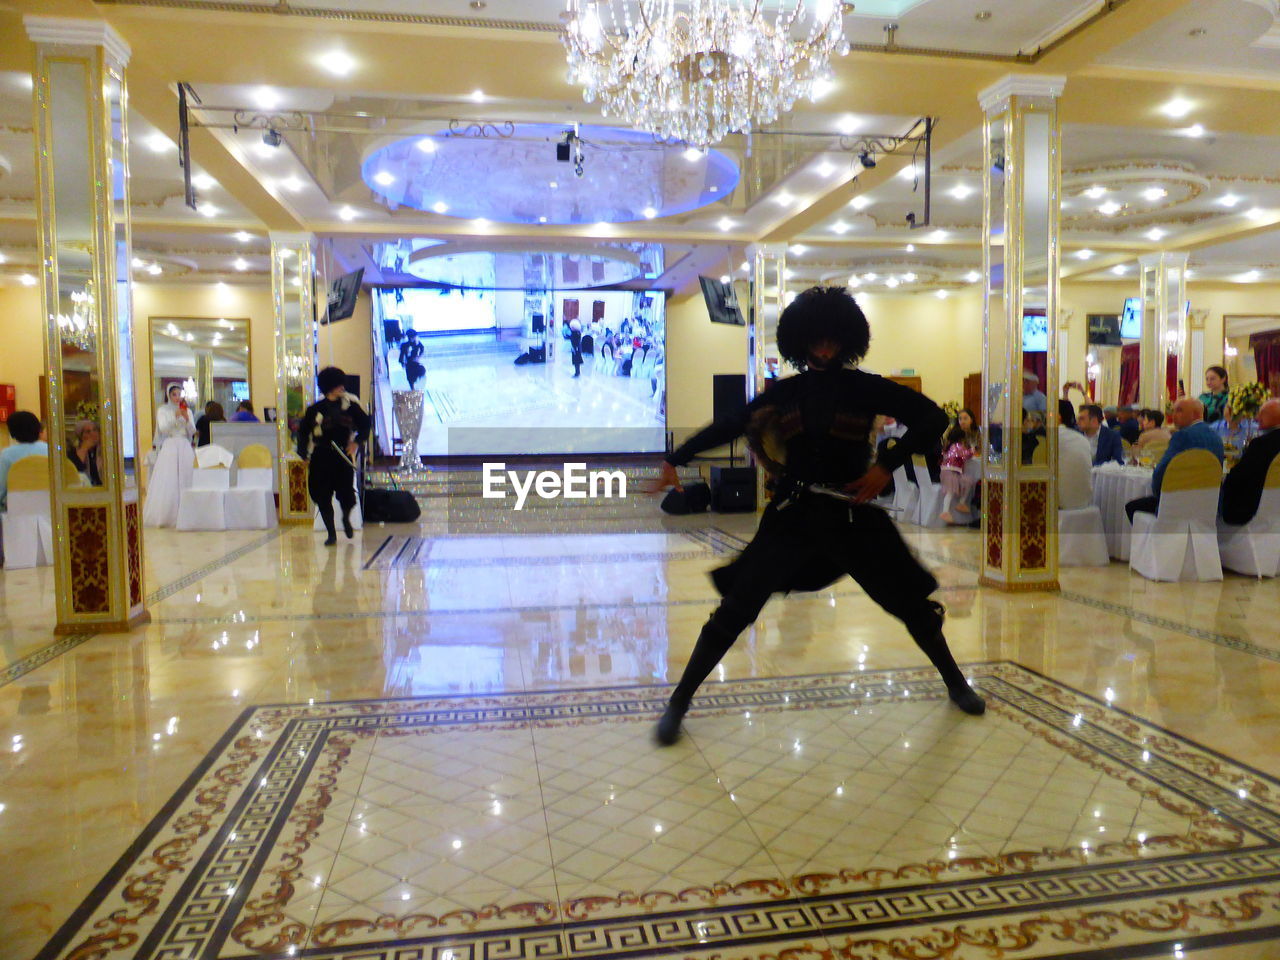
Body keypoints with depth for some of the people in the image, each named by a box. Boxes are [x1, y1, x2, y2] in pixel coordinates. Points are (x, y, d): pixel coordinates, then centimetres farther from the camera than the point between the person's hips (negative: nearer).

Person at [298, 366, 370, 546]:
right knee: (323, 497, 1)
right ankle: (331, 533, 16)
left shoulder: (350, 406, 1)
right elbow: (303, 430, 9)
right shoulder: (315, 409, 0)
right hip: (321, 458, 0)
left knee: (347, 495, -3)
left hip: (343, 456, 0)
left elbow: (364, 425, 12)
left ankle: (346, 519, 32)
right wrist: (304, 453, 2)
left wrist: (356, 442, 0)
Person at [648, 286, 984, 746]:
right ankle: (678, 703, 3)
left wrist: (887, 466, -12)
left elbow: (931, 418, -2)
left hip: (851, 516, 0)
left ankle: (956, 684, 38)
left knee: (910, 602, 10)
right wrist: (676, 460, 2)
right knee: (736, 609, -9)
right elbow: (729, 425, 8)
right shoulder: (785, 392, 5)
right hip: (792, 516, 0)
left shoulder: (864, 388, 0)